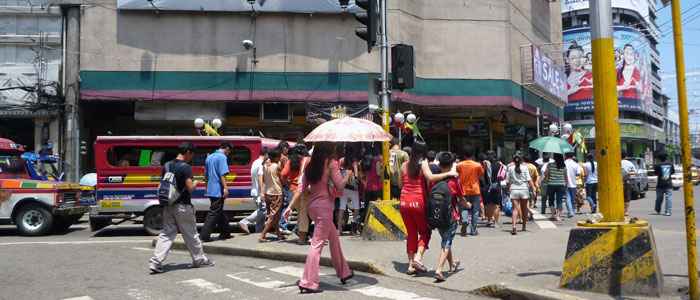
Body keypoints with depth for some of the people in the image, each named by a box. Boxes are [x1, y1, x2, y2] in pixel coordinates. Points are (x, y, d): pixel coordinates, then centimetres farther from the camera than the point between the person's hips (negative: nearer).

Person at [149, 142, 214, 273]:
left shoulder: (167, 166, 8)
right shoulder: (186, 167, -15)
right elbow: (190, 188, -19)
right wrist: (195, 183, 0)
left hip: (168, 205, 6)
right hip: (182, 205, -6)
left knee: (167, 233, 8)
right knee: (190, 234, 6)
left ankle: (155, 262, -1)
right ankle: (199, 260, 21)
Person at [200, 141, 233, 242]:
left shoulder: (209, 157, 18)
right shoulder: (222, 157, -10)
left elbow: (206, 175, 24)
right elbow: (222, 174, -20)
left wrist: (207, 188, 31)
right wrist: (225, 187, -21)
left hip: (211, 190, 9)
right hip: (218, 190, -9)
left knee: (220, 213, 16)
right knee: (214, 213, -5)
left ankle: (225, 233, 23)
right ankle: (204, 236, -7)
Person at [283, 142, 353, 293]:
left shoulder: (311, 166, 11)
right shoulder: (331, 163, -8)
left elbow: (301, 188, 7)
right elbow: (339, 186, -12)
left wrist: (290, 207, 5)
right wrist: (348, 176, 5)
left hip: (313, 207, 8)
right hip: (324, 208, -8)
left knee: (334, 238, 22)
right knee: (317, 244, -6)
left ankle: (344, 273, 34)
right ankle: (308, 283, -6)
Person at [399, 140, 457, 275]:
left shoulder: (404, 165, 9)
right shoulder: (423, 163, -5)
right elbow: (430, 177, -22)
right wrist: (448, 173, -16)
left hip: (404, 202, 4)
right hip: (418, 202, -4)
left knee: (411, 233, 12)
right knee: (425, 231, 11)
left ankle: (411, 265, 10)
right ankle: (418, 258, -9)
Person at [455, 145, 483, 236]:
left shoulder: (459, 165, -4)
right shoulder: (477, 165, -7)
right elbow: (481, 176, 5)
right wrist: (484, 167, 9)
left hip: (464, 190, 0)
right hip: (475, 191, 0)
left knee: (464, 208, 9)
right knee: (475, 211, 8)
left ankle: (465, 220, -22)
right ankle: (473, 230, 9)